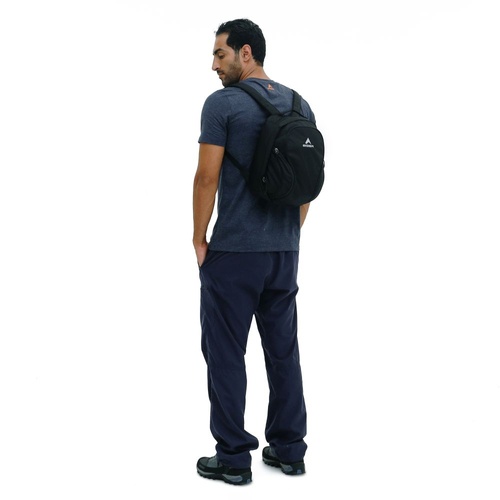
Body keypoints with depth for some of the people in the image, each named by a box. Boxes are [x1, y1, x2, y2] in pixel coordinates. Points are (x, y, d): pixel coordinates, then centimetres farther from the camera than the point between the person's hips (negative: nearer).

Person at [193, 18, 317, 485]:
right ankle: (289, 449, 22)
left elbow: (207, 178, -15)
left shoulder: (222, 104, -11)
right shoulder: (300, 106, 10)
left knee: (225, 353, 3)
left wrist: (199, 238, -3)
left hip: (233, 251, -7)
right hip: (285, 252, 7)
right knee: (283, 350, 15)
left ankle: (233, 457, 9)